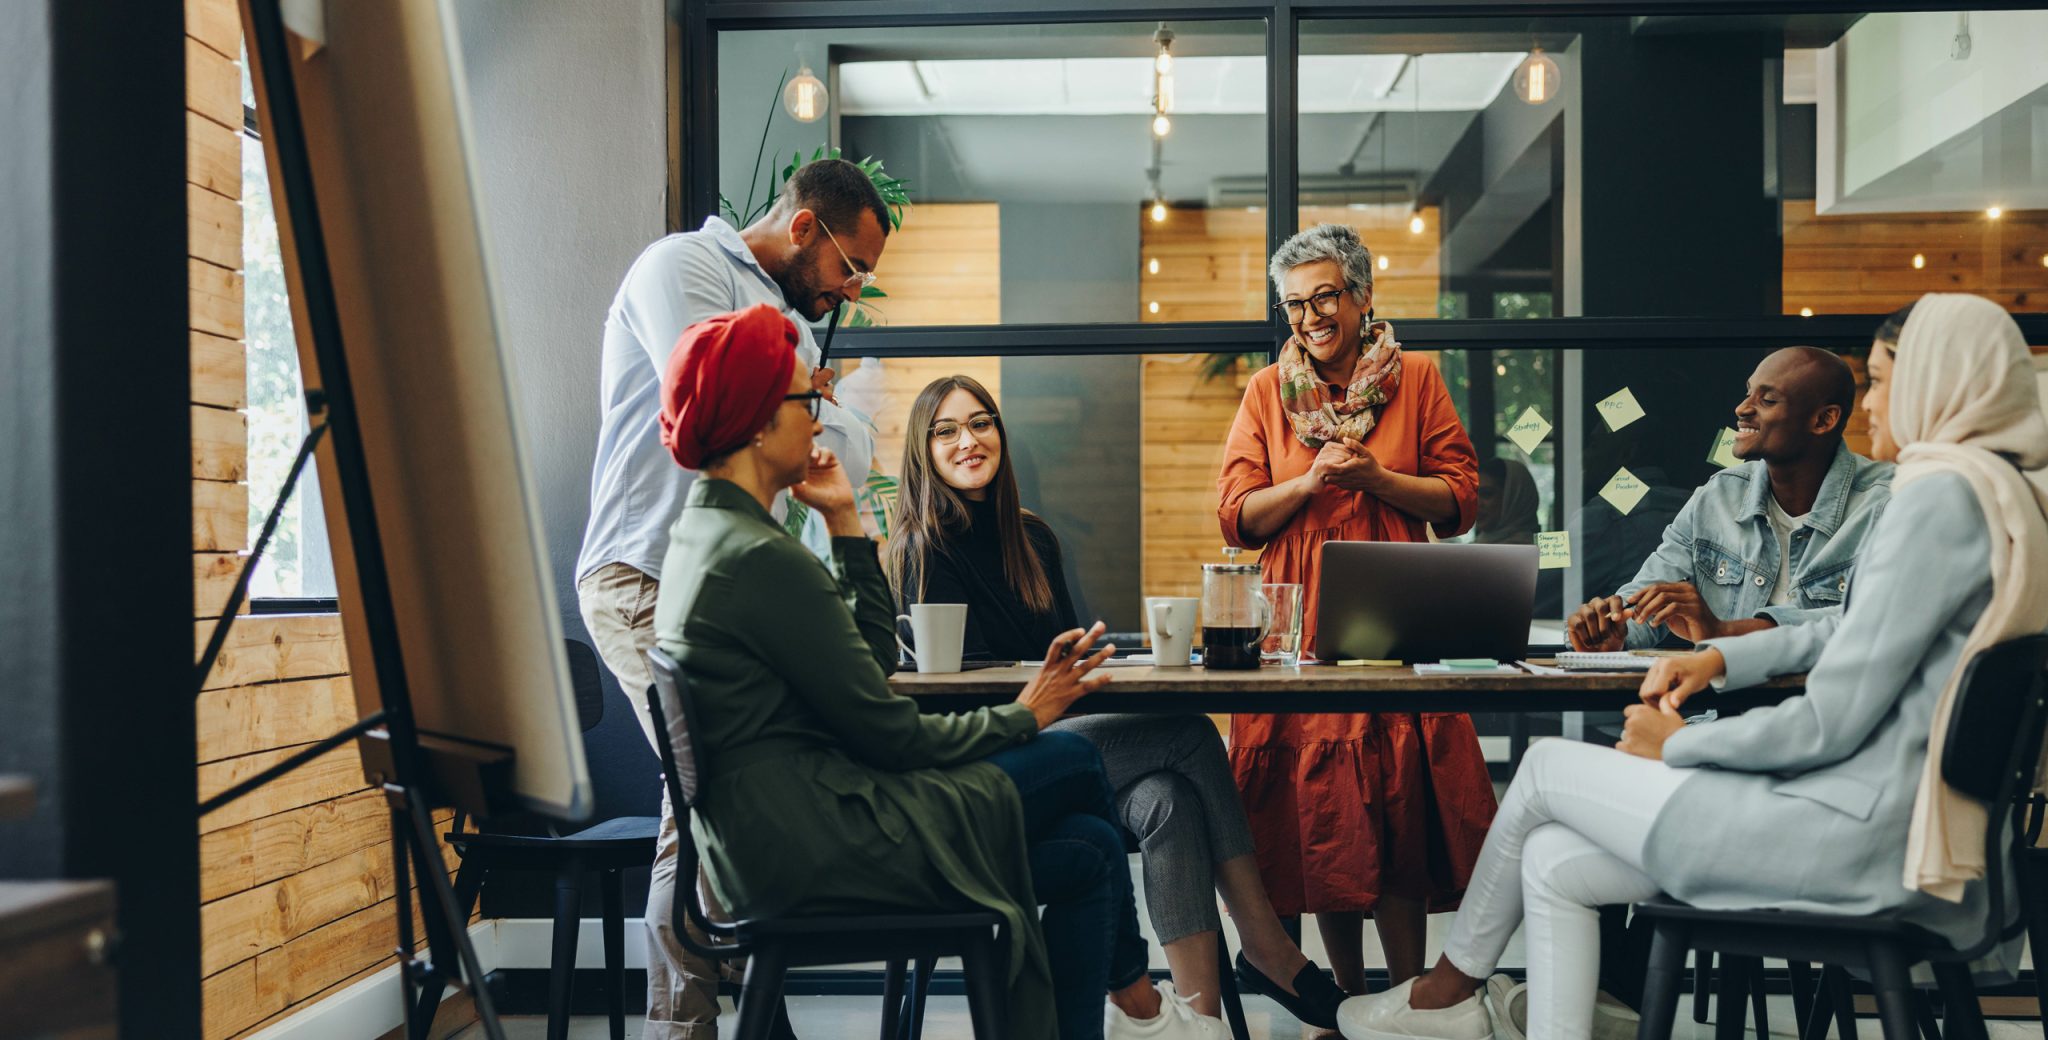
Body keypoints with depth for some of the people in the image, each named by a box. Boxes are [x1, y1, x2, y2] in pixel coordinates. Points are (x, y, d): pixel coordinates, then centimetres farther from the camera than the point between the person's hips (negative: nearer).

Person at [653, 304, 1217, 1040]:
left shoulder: (706, 533, 12)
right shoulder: (763, 558, -20)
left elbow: (875, 658, 14)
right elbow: (889, 735, -16)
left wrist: (844, 522, 10)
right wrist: (1023, 717, -1)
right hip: (810, 851, -10)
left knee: (1088, 851, 9)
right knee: (1074, 762, 0)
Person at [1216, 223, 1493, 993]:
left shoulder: (1416, 379, 7)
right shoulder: (1267, 392, 10)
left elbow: (1459, 501, 3)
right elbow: (1235, 518, 6)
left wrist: (1373, 475, -11)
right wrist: (1311, 481, -10)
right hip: (1298, 622, 2)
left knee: (1399, 807, -5)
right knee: (1320, 812, 3)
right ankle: (1348, 996, 16)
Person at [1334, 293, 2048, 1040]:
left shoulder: (1942, 496, -18)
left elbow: (1831, 722, -21)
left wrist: (1678, 746, -6)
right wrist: (1719, 658, 12)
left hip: (1855, 833, -9)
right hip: (1892, 818, 9)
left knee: (1547, 768, 5)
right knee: (1552, 862, 6)